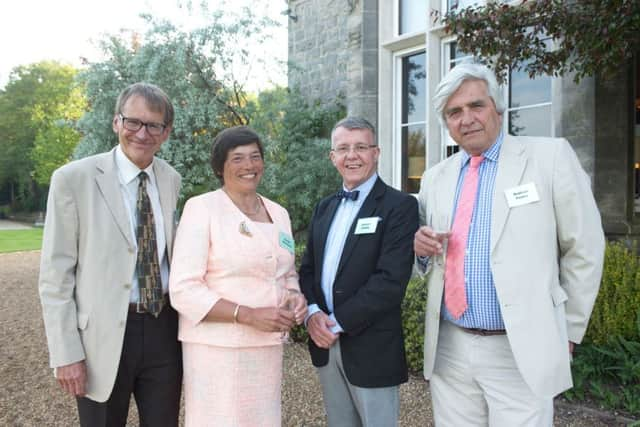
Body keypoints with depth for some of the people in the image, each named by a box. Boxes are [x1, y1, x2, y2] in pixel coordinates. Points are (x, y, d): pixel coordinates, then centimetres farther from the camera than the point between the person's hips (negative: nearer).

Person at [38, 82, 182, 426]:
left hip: (164, 331, 4)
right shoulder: (73, 179, -9)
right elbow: (55, 274, -8)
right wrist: (65, 354, -11)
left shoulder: (172, 180, 5)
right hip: (103, 336, -4)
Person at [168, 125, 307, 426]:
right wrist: (249, 315, -21)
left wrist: (296, 299, -2)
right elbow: (183, 290, -14)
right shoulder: (201, 208, -9)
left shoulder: (278, 213, 10)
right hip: (217, 347, -5)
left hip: (268, 346, 6)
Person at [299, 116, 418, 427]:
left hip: (372, 347, -6)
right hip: (326, 343, 6)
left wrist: (338, 322, -17)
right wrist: (312, 313, -8)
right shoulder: (324, 208, 12)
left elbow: (391, 280, -19)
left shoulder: (400, 206, -9)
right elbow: (307, 269, 11)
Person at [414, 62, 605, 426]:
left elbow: (584, 250, -2)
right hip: (448, 349, 4)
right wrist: (421, 244, -4)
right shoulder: (435, 177, 10)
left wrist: (568, 332, 0)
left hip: (522, 351, -4)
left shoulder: (550, 156, -4)